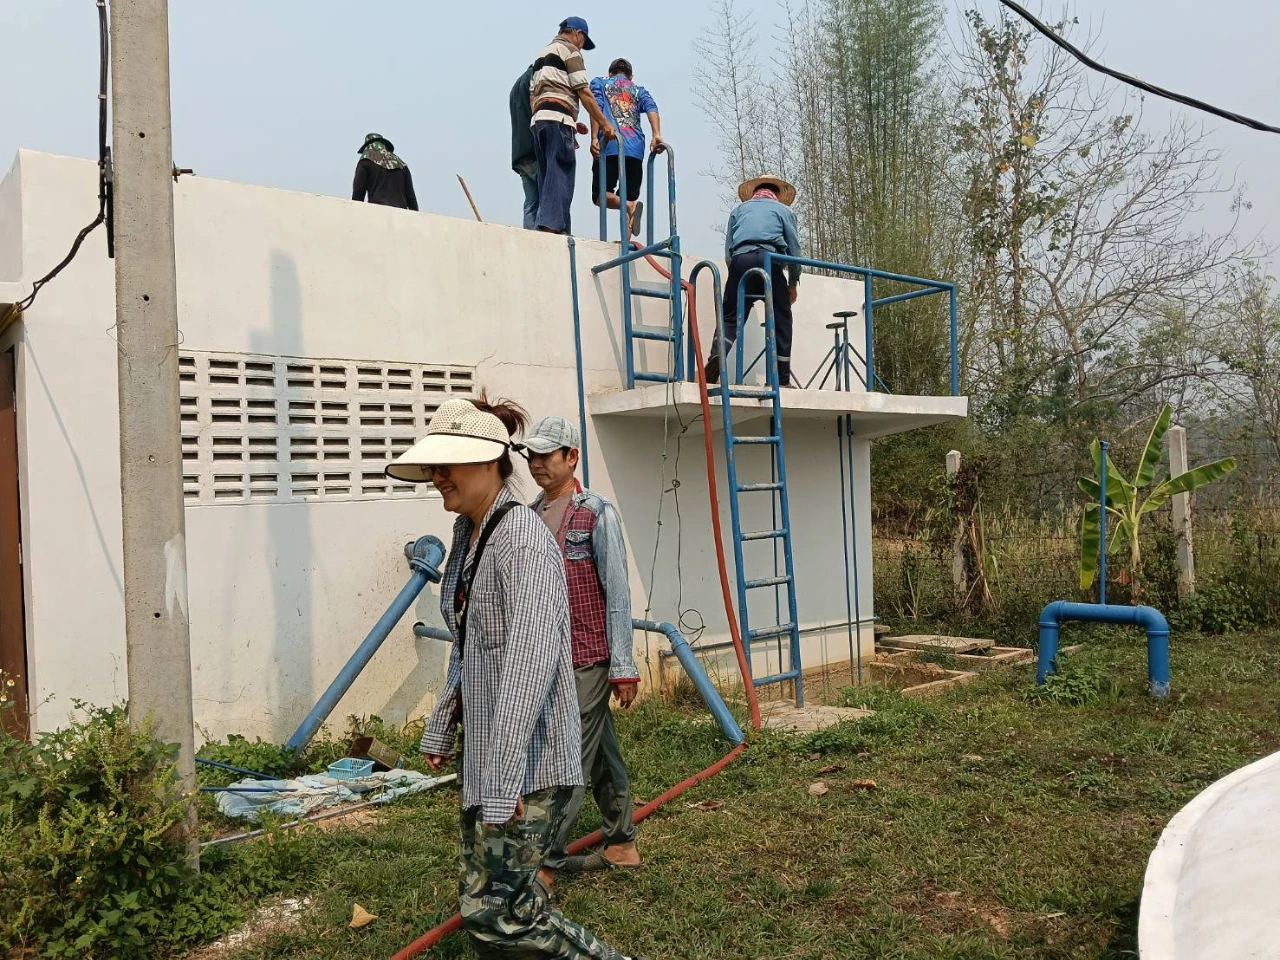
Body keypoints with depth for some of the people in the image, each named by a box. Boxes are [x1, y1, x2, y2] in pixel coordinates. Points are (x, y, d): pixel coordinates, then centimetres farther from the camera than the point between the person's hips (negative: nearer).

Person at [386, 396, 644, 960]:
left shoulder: (521, 537, -19)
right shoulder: (468, 536, 10)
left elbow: (529, 659, -27)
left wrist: (502, 780, -29)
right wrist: (441, 728, 25)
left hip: (529, 761, -9)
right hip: (482, 751, 9)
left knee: (492, 909, -6)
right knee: (484, 903, 16)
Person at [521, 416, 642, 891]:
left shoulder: (597, 513, -10)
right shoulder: (530, 515, 9)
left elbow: (618, 594, -12)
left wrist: (624, 668, -14)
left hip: (587, 660, -7)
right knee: (601, 756, 16)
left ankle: (547, 862, 4)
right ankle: (621, 844, 28)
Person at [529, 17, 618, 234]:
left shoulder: (541, 54, 29)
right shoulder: (570, 50, 5)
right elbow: (583, 92, -4)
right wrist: (604, 123, 0)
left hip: (538, 119, 8)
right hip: (558, 118, -8)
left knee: (547, 179, 6)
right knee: (560, 177, -14)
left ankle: (547, 227, 0)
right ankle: (551, 226, -25)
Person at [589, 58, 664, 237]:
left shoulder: (599, 83, 23)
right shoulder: (639, 90, 27)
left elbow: (596, 107, 3)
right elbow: (651, 108, 6)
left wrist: (594, 137, -8)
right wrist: (657, 135, -9)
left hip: (609, 146, -2)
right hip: (635, 149, 2)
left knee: (600, 194, 5)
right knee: (629, 196, 9)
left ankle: (629, 205, -25)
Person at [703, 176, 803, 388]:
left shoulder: (739, 209, 26)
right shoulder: (784, 210, 21)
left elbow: (728, 251, 18)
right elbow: (794, 250, 14)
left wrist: (736, 276, 27)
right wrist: (793, 283, 23)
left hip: (740, 261, 2)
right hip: (770, 263, -1)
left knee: (730, 317, 2)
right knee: (780, 320, 7)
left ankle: (716, 357, -26)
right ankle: (782, 378, 6)